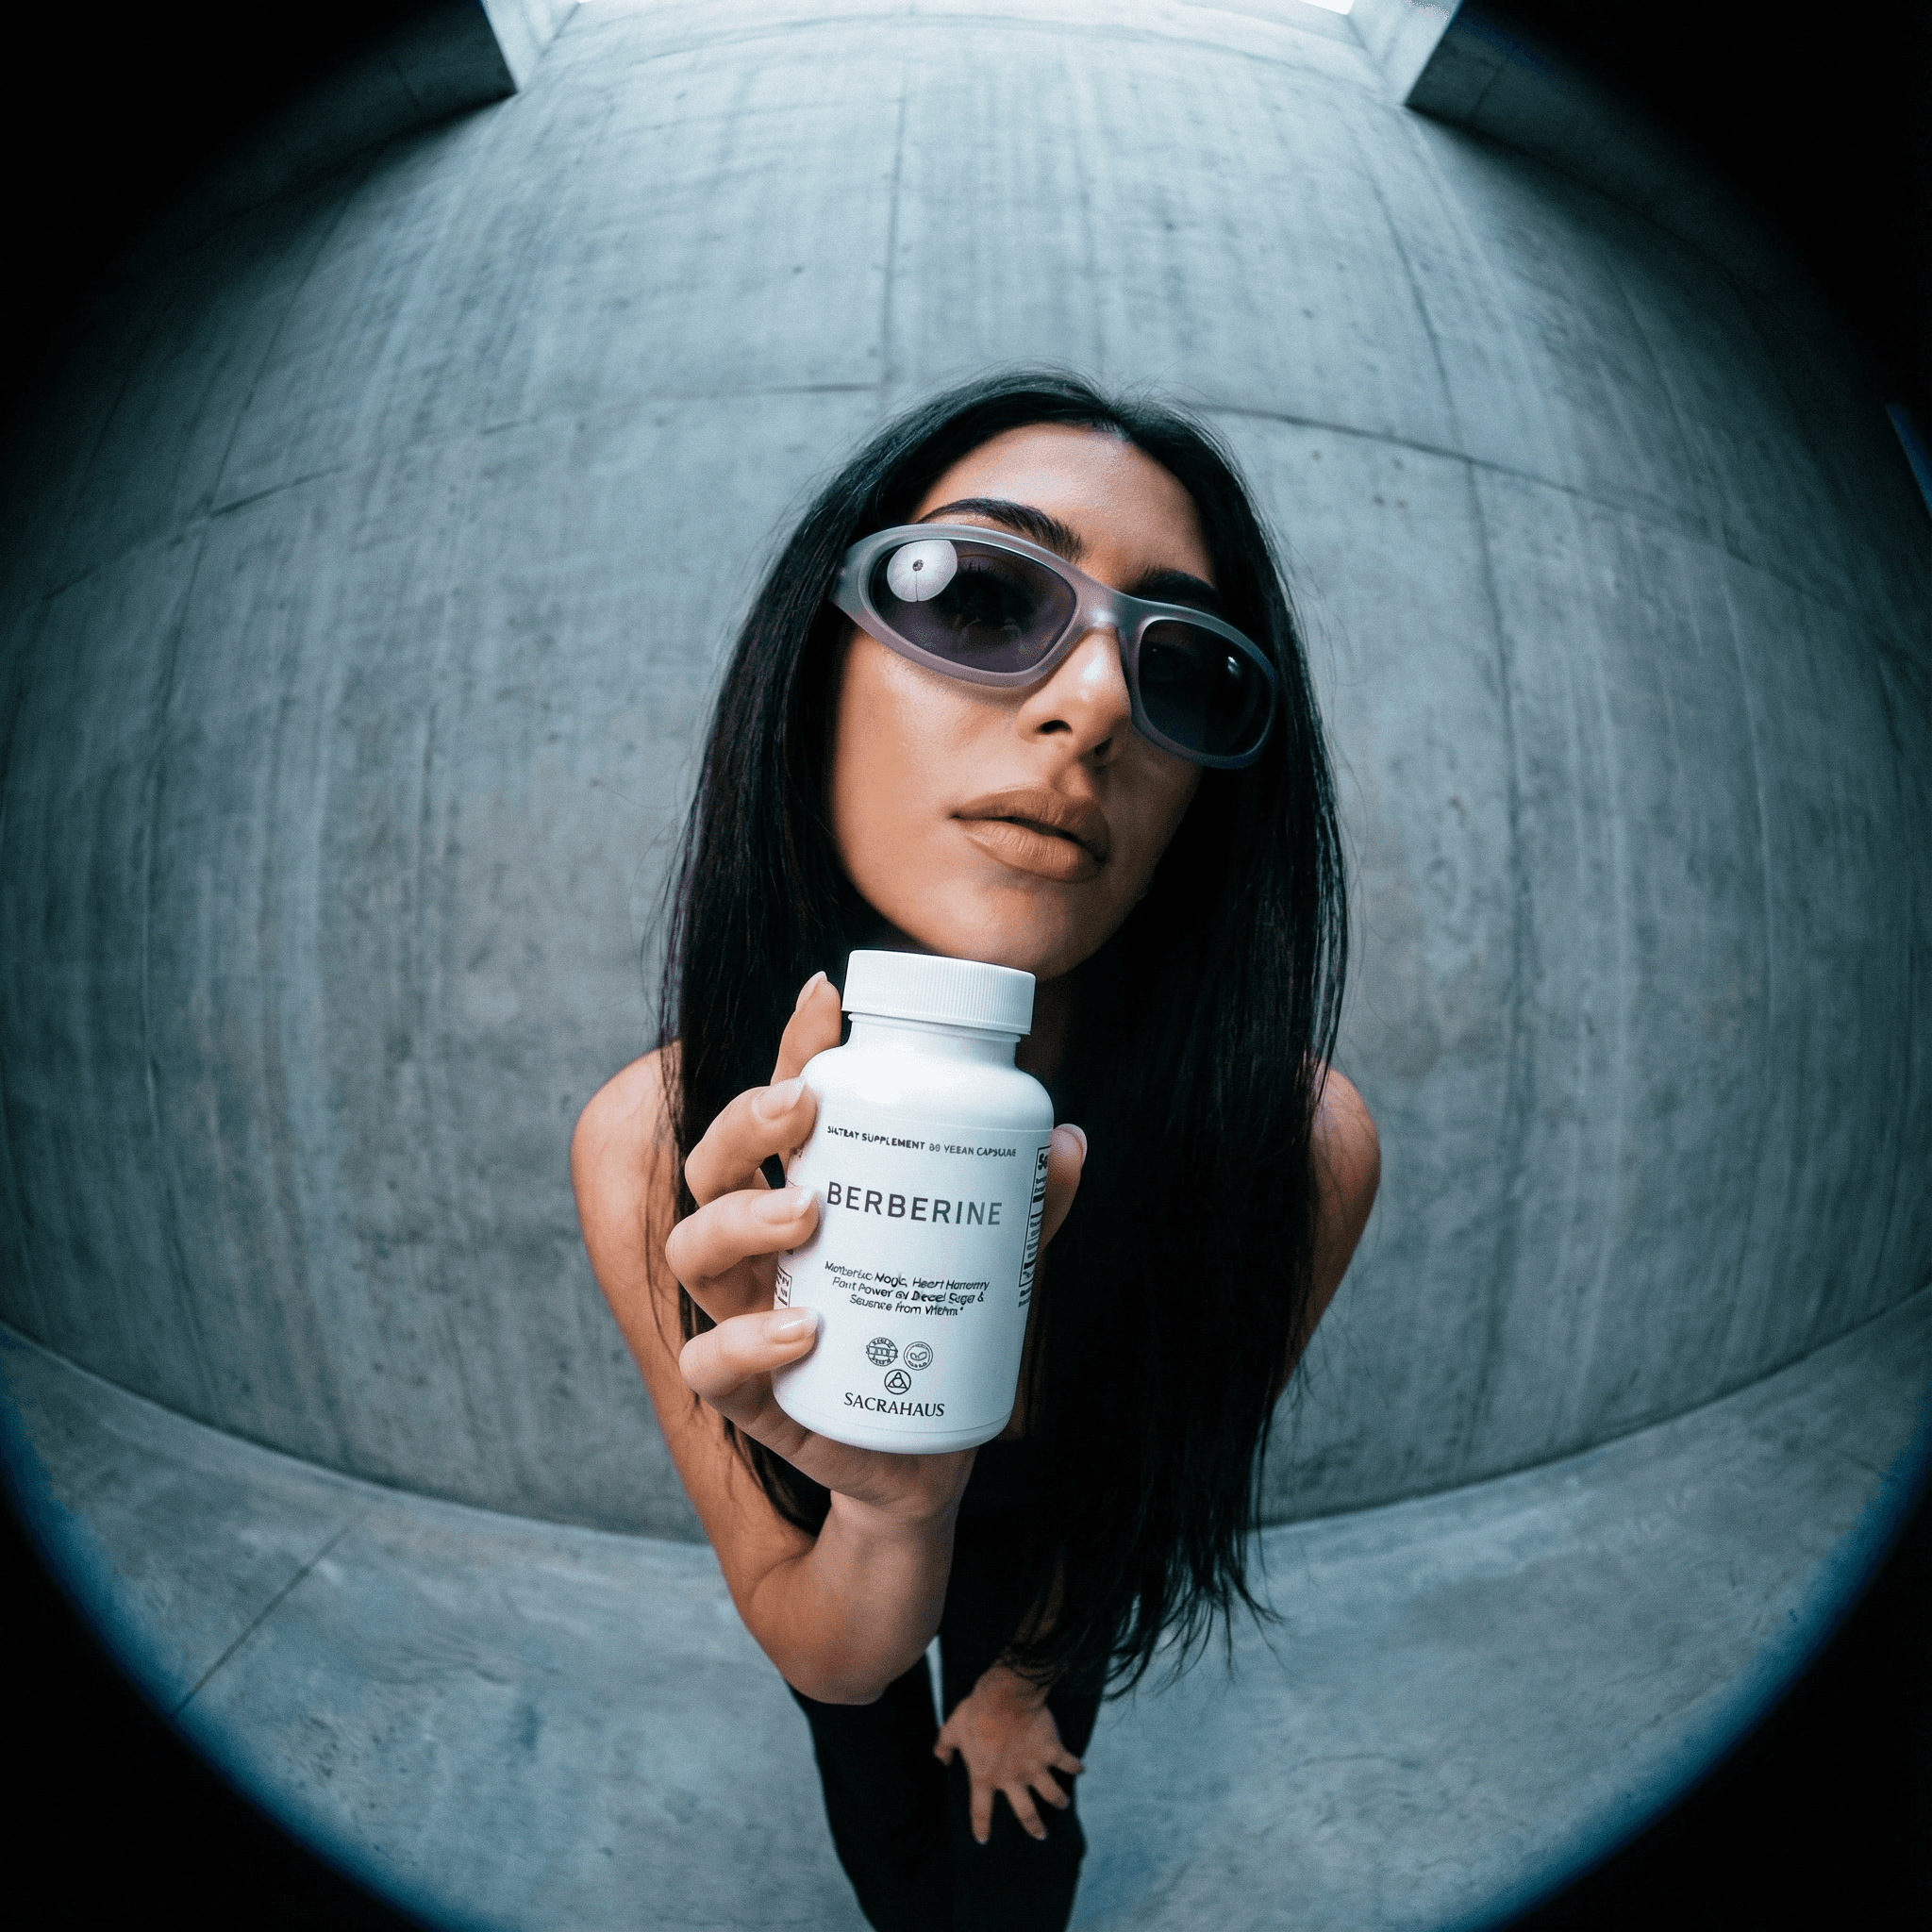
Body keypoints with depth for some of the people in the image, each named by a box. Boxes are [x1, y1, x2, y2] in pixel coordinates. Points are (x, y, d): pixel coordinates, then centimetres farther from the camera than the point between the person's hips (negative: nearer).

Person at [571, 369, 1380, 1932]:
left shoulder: (1302, 1147, -37)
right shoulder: (654, 1154, -37)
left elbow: (1161, 1478, -15)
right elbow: (821, 1654, -25)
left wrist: (1022, 1674, 2)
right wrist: (887, 1505, -48)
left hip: (1054, 1568, 0)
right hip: (843, 1553, 1)